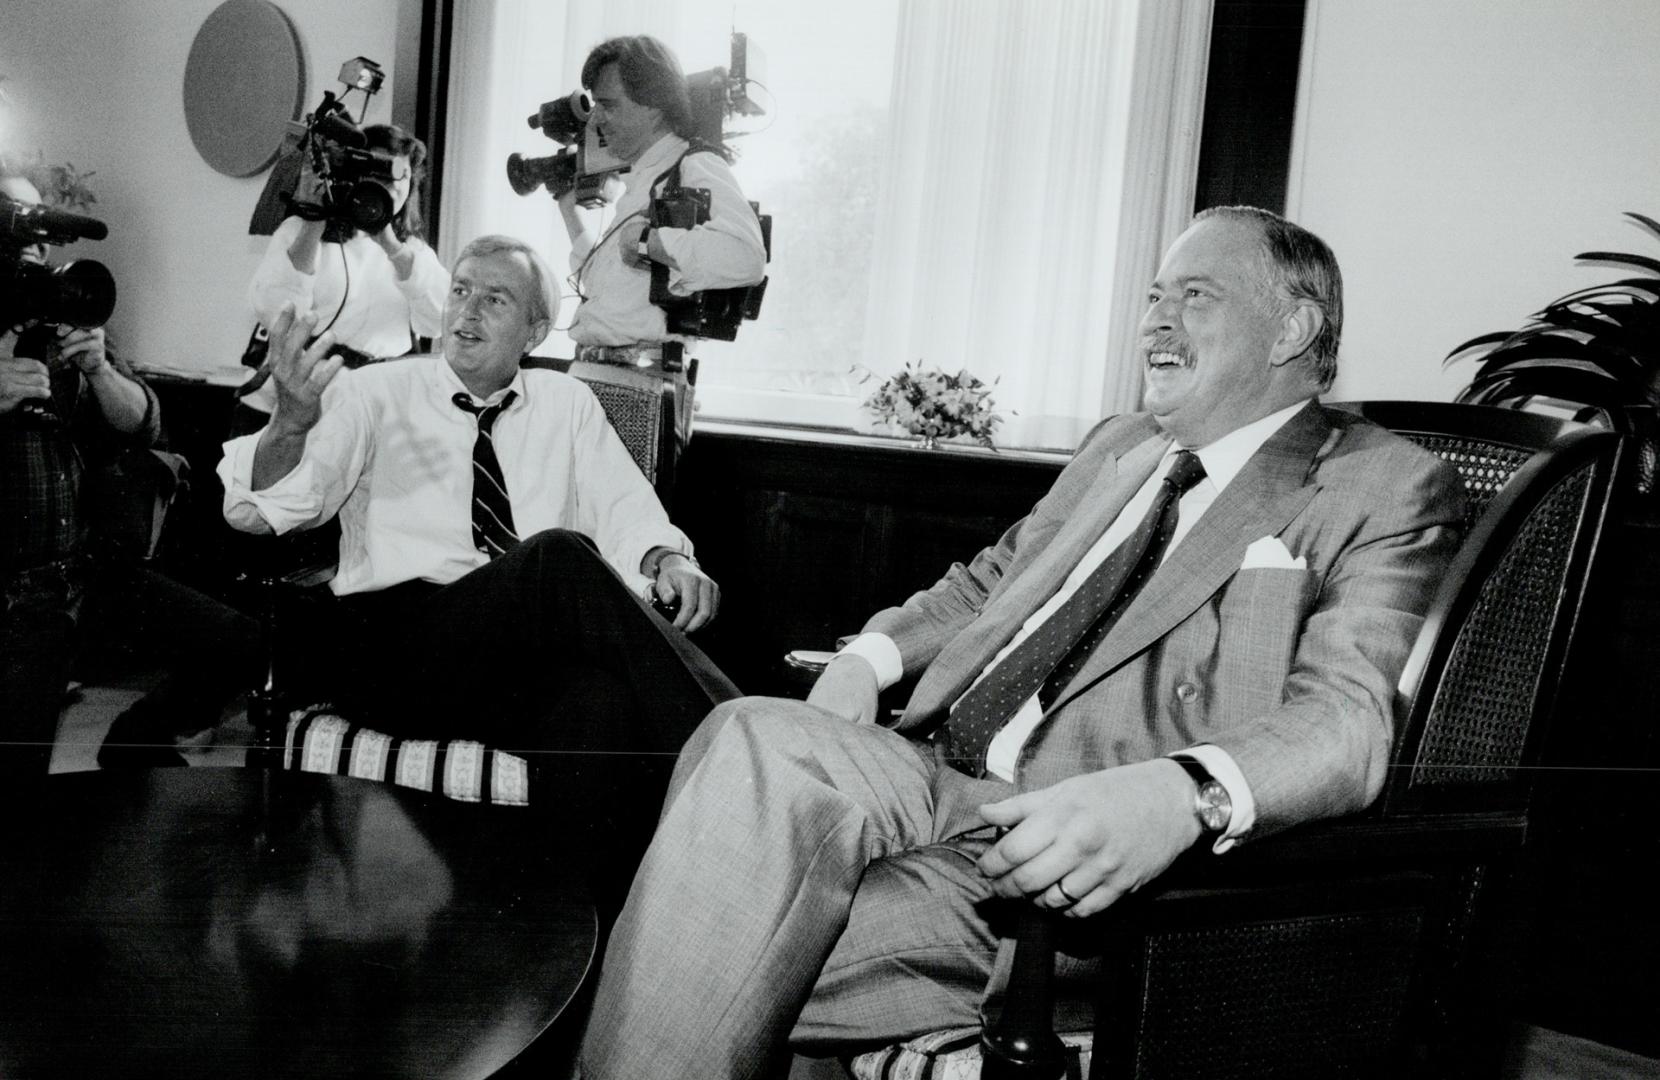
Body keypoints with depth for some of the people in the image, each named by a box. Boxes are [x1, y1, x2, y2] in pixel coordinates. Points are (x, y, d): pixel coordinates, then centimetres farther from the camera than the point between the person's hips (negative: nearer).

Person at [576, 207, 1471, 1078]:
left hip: (1081, 866, -6)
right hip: (935, 782, 6)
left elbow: (1345, 716, -13)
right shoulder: (1119, 447, 23)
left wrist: (1180, 795, -35)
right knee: (760, 742, -25)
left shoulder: (1389, 491, 2)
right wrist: (870, 656, 9)